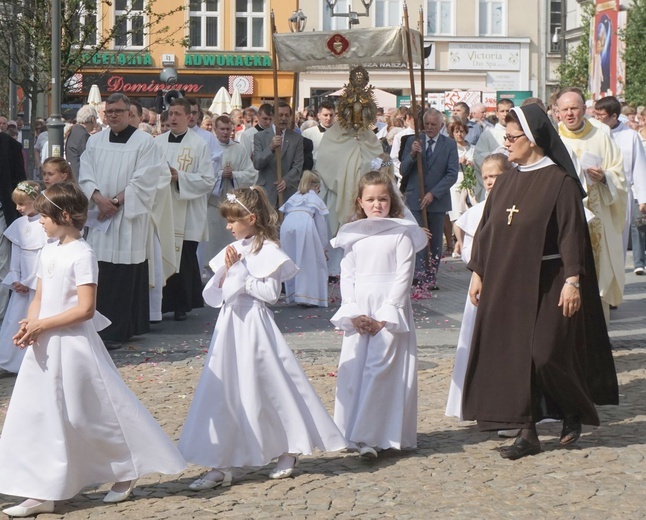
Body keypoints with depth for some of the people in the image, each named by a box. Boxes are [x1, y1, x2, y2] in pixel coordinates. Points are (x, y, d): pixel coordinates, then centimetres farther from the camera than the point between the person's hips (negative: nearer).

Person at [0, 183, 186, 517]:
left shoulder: (82, 255, -15)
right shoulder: (48, 252, 10)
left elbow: (85, 309, -20)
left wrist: (41, 325, -19)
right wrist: (29, 325, -3)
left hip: (73, 345, -8)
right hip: (44, 348, 9)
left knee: (94, 414, 1)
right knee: (37, 415, 6)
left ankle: (127, 472, 21)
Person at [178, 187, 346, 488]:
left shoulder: (267, 250, -8)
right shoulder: (233, 250, 13)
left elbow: (271, 293, -15)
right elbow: (214, 295, 11)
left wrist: (240, 273, -12)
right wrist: (227, 269, -4)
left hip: (254, 327, -7)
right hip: (229, 327, 7)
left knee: (270, 389, 0)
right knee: (221, 392, 3)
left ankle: (289, 452, 18)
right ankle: (220, 466, 6)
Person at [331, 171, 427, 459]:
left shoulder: (401, 233, 0)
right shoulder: (352, 235, 11)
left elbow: (404, 276, -5)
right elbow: (346, 275, 7)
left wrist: (385, 316, -12)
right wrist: (354, 313, -5)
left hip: (390, 312, -3)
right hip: (358, 313, 3)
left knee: (381, 369, -11)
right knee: (352, 369, 0)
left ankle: (368, 436, -13)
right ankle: (352, 432, 8)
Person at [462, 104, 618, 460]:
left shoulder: (560, 182, -9)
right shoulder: (506, 183, 10)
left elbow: (572, 234, -13)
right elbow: (486, 230, 14)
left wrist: (572, 280, -18)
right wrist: (477, 272, 10)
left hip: (545, 285, -6)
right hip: (506, 284, 6)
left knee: (546, 355, -9)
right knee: (513, 357, 3)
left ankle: (575, 411, 18)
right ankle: (527, 433, 10)